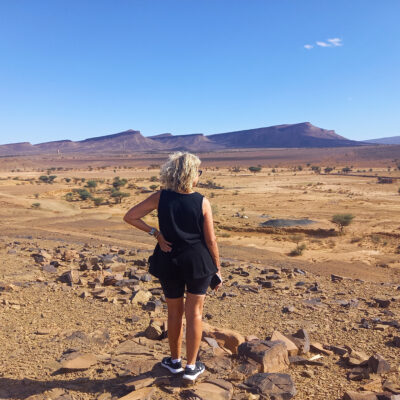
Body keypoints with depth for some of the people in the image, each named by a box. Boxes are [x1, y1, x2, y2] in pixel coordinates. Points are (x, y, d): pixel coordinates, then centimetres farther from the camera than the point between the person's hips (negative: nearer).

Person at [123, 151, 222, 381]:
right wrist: (217, 268, 4)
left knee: (175, 312, 19)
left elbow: (130, 217, -5)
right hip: (198, 261, -2)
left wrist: (155, 233, -4)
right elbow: (211, 240, -8)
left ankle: (175, 361, 36)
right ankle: (191, 366, 22)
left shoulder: (161, 197, -7)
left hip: (169, 262, 2)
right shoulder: (202, 202, -11)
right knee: (194, 313, 12)